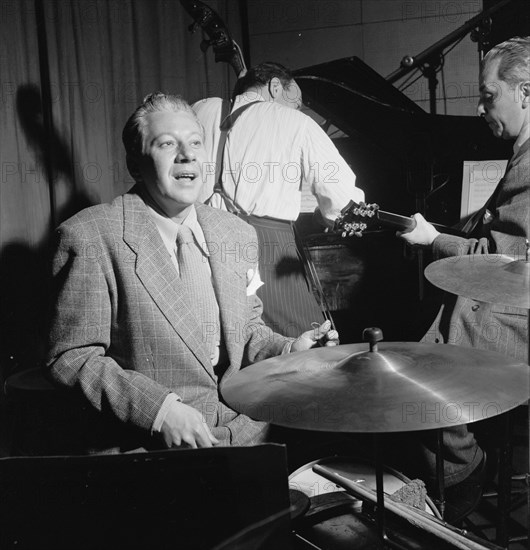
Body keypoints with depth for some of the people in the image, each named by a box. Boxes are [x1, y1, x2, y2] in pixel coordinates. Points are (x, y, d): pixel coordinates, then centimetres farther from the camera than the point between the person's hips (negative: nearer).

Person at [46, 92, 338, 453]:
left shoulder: (239, 235, 7)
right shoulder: (89, 238, -10)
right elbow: (70, 358, -10)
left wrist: (287, 350, -3)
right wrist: (158, 408, -20)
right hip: (150, 446, -5)